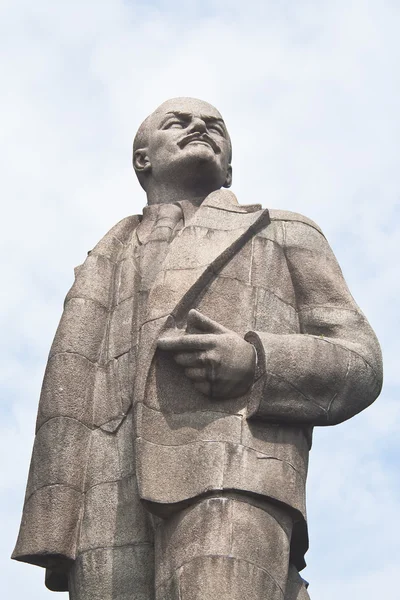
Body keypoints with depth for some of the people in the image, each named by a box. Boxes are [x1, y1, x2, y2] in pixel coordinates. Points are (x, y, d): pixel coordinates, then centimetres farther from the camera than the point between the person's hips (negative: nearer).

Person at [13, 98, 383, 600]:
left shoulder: (285, 235, 28)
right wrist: (53, 533, 2)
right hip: (110, 493, 3)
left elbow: (360, 362, 16)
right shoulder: (106, 258, 32)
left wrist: (257, 361, -6)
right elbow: (67, 392, 19)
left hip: (234, 471, -2)